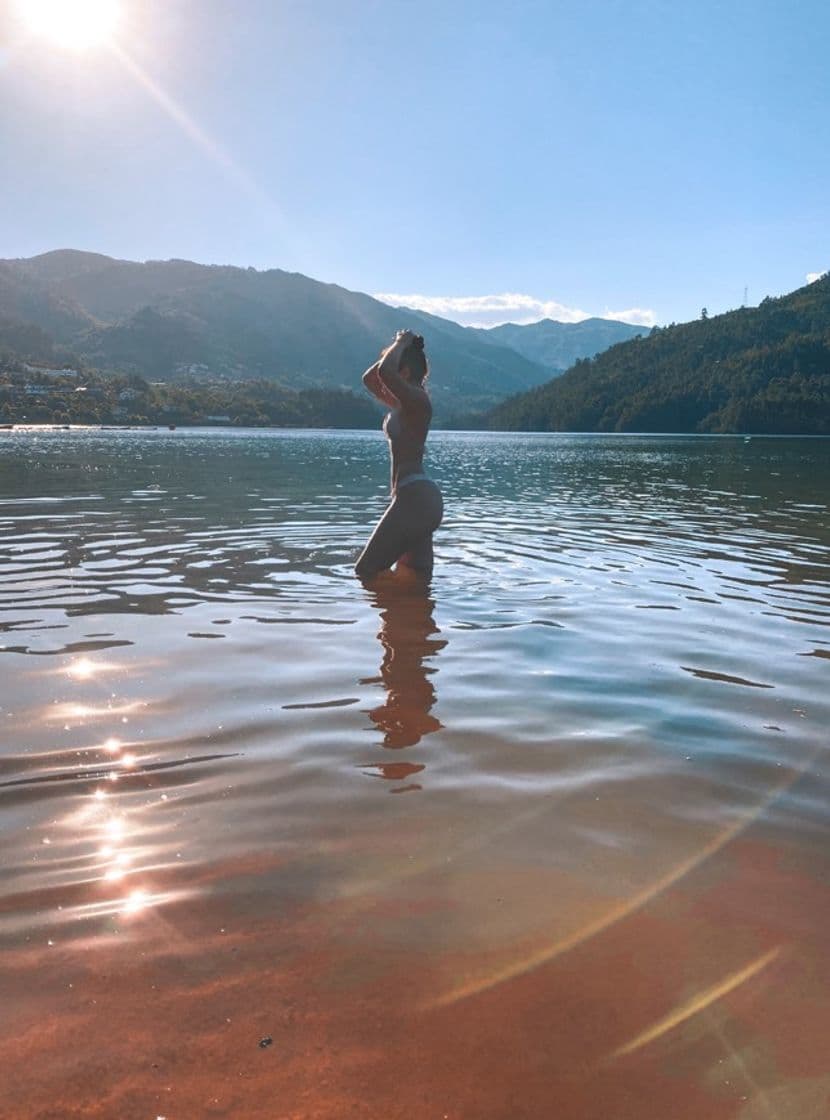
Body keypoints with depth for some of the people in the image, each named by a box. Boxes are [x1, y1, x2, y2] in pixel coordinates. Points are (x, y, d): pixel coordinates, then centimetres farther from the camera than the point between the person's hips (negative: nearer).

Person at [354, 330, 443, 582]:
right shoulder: (402, 404, 16)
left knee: (365, 572, -4)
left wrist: (402, 344, -10)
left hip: (414, 498, -10)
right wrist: (397, 347, 18)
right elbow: (369, 378, 29)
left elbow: (384, 372, -29)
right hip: (419, 498, 10)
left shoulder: (417, 400, -12)